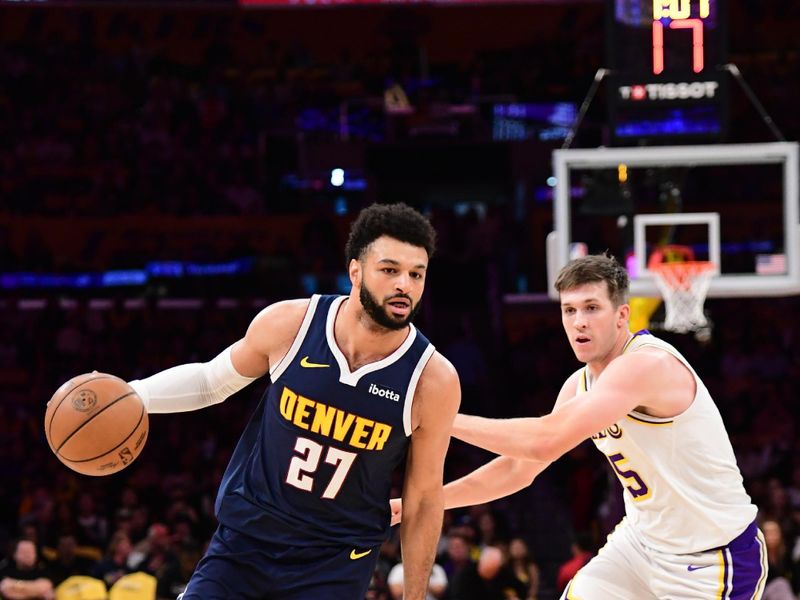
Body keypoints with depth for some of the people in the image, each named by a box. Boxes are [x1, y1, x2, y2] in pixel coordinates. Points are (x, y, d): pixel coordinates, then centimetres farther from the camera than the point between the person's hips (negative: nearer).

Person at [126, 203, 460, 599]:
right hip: (246, 537, 2)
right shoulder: (288, 325, -12)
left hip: (337, 564, -2)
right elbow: (211, 380, 8)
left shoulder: (433, 380, -15)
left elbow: (424, 498, -3)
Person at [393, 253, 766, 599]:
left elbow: (545, 441, -34)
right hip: (645, 537, 8)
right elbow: (518, 468, 11)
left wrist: (445, 419, -27)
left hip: (716, 556, -8)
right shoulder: (581, 385, 3)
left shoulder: (648, 364, -26)